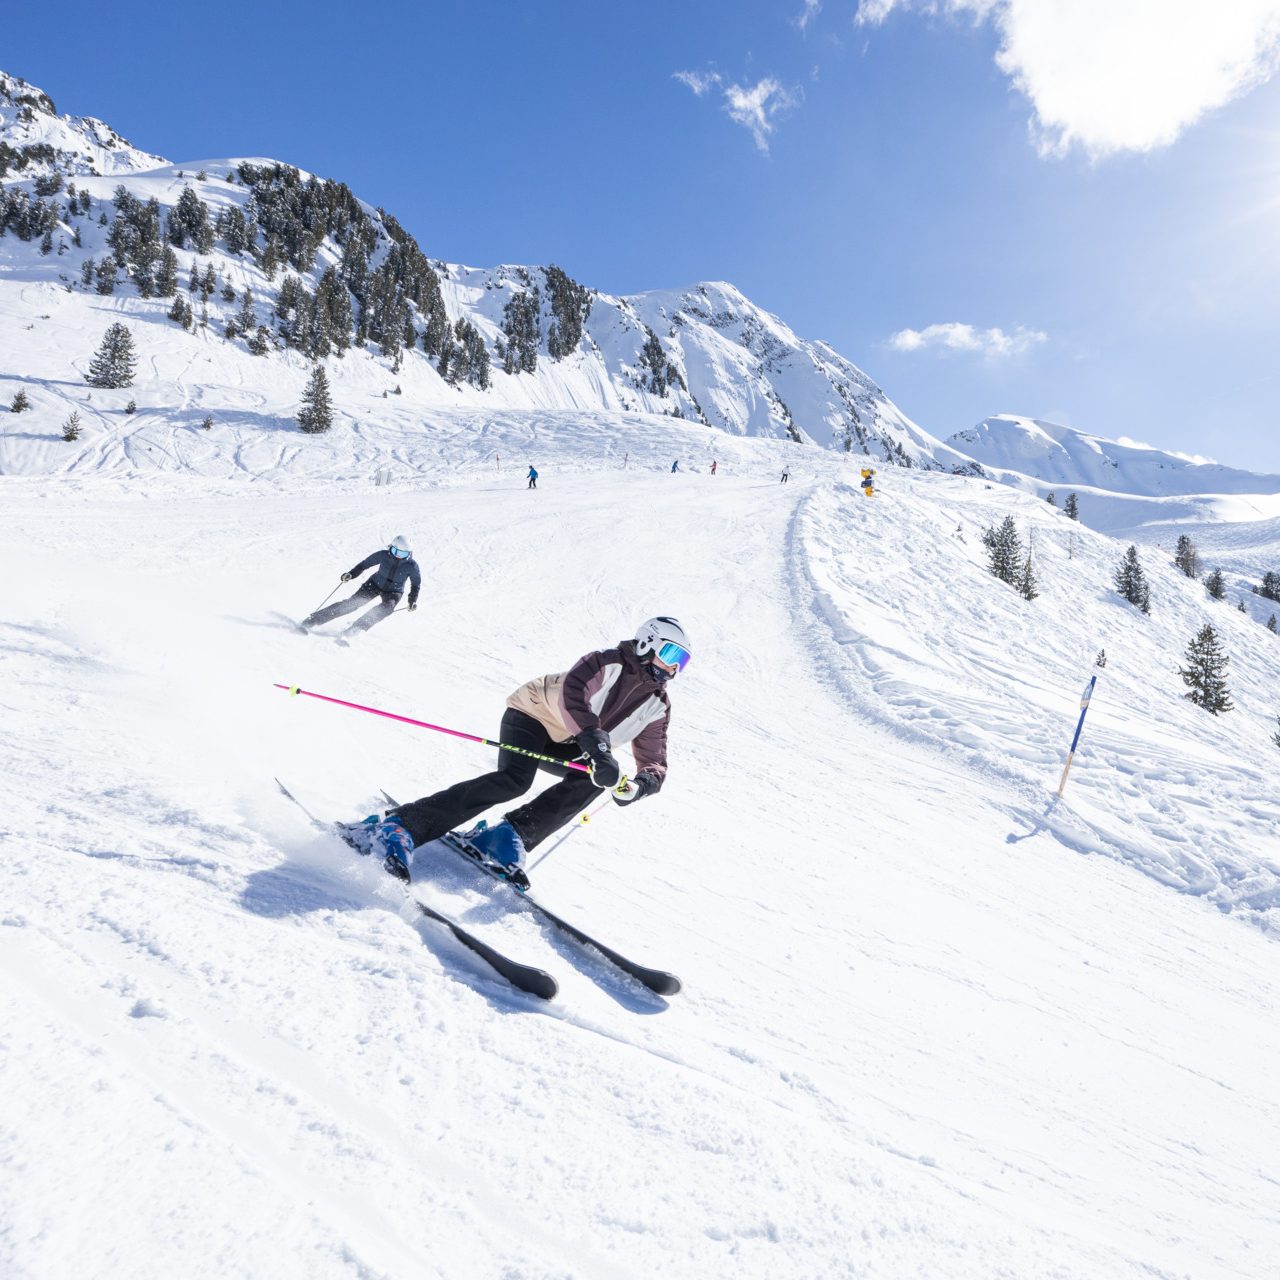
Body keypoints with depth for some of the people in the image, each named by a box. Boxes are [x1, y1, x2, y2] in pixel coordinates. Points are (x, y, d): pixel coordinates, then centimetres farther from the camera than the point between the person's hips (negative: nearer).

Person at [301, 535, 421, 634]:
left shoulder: (412, 565, -19)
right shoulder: (383, 555, -17)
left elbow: (416, 585, -5)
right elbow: (364, 564, -5)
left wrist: (412, 601, -17)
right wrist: (351, 574, -18)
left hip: (394, 592, 0)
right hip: (375, 584, 0)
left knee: (387, 608, -33)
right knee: (352, 603, -15)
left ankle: (353, 630, -30)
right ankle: (309, 622, -13)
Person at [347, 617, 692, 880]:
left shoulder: (657, 707, -1)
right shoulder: (609, 662, -19)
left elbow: (655, 764, -4)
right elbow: (573, 693, -38)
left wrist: (641, 784, -29)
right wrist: (596, 743, -51)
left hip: (564, 745, 7)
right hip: (532, 713, -7)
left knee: (596, 777, -23)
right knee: (514, 780, -32)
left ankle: (510, 836, -21)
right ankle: (398, 827, -36)